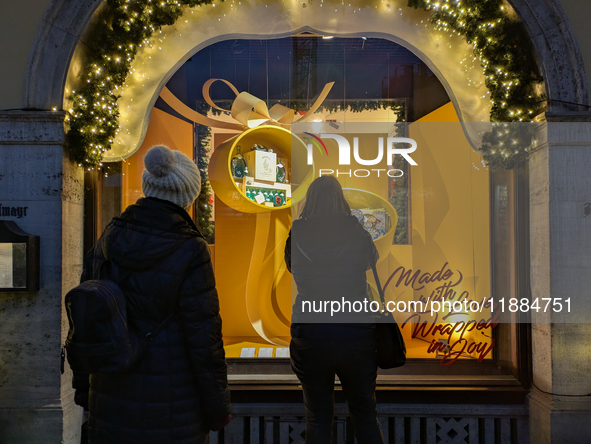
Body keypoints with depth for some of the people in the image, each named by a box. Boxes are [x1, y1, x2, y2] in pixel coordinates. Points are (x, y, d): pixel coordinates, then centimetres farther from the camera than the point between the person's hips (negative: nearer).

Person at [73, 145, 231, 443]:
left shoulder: (109, 240, -4)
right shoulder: (189, 253, -20)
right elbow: (203, 336, -18)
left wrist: (84, 384, 15)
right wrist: (217, 405, -6)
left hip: (114, 390, 5)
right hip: (171, 393, -5)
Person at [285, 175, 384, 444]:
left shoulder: (296, 236, -6)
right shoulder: (358, 234, -6)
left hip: (309, 336, 0)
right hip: (357, 334, 0)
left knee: (317, 419, 13)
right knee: (365, 417, 17)